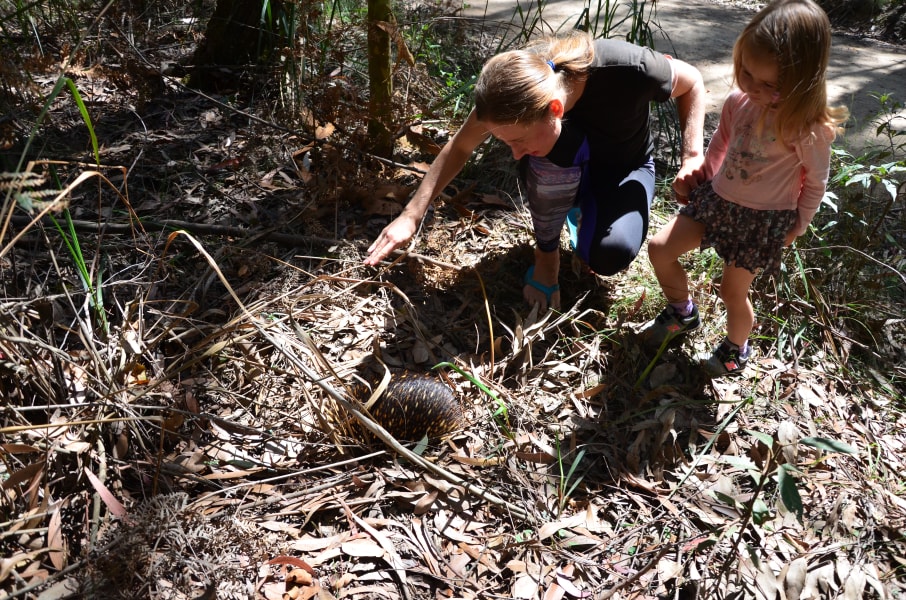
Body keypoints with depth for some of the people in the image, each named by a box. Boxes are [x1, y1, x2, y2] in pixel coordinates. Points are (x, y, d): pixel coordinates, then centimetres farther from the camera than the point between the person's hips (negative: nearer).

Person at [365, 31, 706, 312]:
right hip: (562, 167, 1)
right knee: (554, 149, -37)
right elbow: (460, 146, -16)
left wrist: (693, 155, -27)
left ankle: (583, 212, 6)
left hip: (624, 166, -1)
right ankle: (547, 253, -10)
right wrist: (411, 215, -22)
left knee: (611, 256, -30)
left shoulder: (627, 69, -39)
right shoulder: (520, 81, -30)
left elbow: (691, 82, -16)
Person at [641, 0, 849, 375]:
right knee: (659, 249, -1)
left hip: (764, 219, -5)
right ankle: (682, 313, 26)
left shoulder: (808, 128, -22)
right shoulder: (738, 101, -8)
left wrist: (798, 225, 0)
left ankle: (736, 350, 36)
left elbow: (816, 182, -6)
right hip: (717, 199, 5)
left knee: (733, 291, 4)